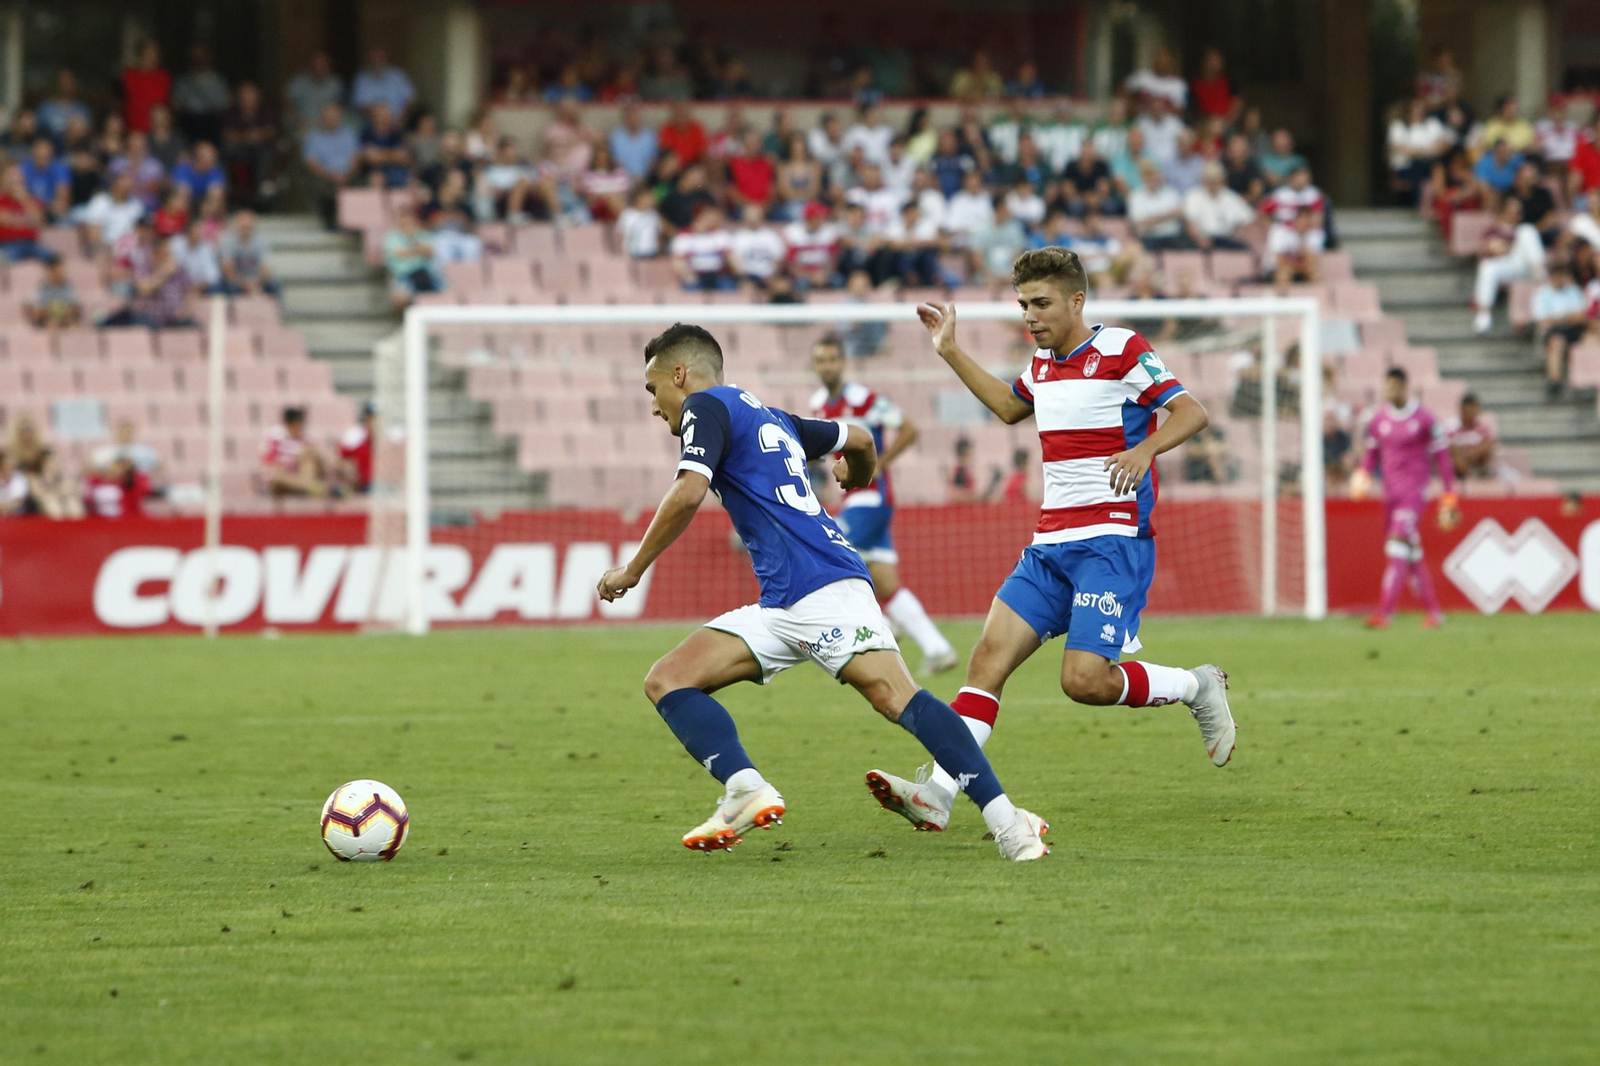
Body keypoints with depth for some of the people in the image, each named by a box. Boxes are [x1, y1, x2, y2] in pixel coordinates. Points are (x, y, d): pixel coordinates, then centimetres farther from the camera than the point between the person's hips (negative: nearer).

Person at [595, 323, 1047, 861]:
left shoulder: (707, 407, 3)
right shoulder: (770, 418, 29)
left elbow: (688, 494, -13)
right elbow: (859, 439, 42)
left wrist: (633, 569, -3)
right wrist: (858, 476, 65)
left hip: (823, 589, -10)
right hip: (780, 607, 10)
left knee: (896, 696, -23)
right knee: (667, 680, 0)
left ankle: (1006, 820, -30)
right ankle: (745, 791, -20)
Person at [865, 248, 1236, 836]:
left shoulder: (1121, 350, -7)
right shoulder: (1043, 362, 16)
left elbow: (1192, 411, -13)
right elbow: (1009, 406, 38)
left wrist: (1144, 450, -31)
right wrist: (951, 353, 32)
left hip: (1114, 539, -7)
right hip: (1052, 543, 7)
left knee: (1086, 680, -18)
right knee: (989, 656, -8)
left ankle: (1198, 687, 9)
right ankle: (937, 794, -16)